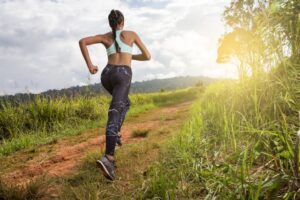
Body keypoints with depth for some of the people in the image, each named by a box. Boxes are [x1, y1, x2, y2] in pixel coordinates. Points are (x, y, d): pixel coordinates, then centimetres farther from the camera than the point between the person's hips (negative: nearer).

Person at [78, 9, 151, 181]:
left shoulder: (105, 37, 20)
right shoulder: (132, 34, 16)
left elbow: (82, 41, 4)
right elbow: (147, 56, 19)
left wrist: (89, 65, 5)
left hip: (107, 75, 4)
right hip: (123, 76, -4)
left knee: (125, 102, 33)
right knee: (114, 114, -19)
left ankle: (116, 132, 16)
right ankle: (108, 159, -36)